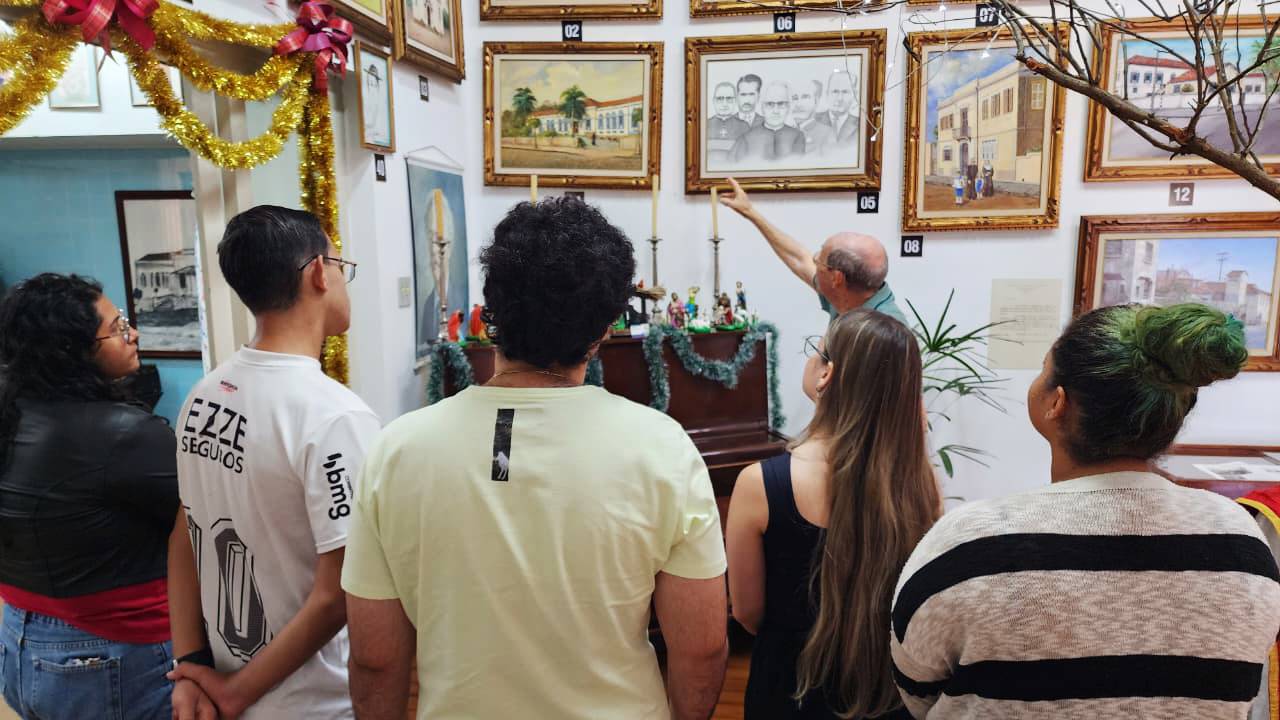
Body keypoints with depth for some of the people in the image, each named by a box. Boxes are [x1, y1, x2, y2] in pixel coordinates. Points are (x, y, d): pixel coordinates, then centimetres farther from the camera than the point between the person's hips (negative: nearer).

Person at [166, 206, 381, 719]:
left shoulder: (202, 395, -3)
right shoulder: (335, 416, -26)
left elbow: (187, 543, 3)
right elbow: (335, 597, -24)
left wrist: (193, 664, 5)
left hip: (224, 676, 7)